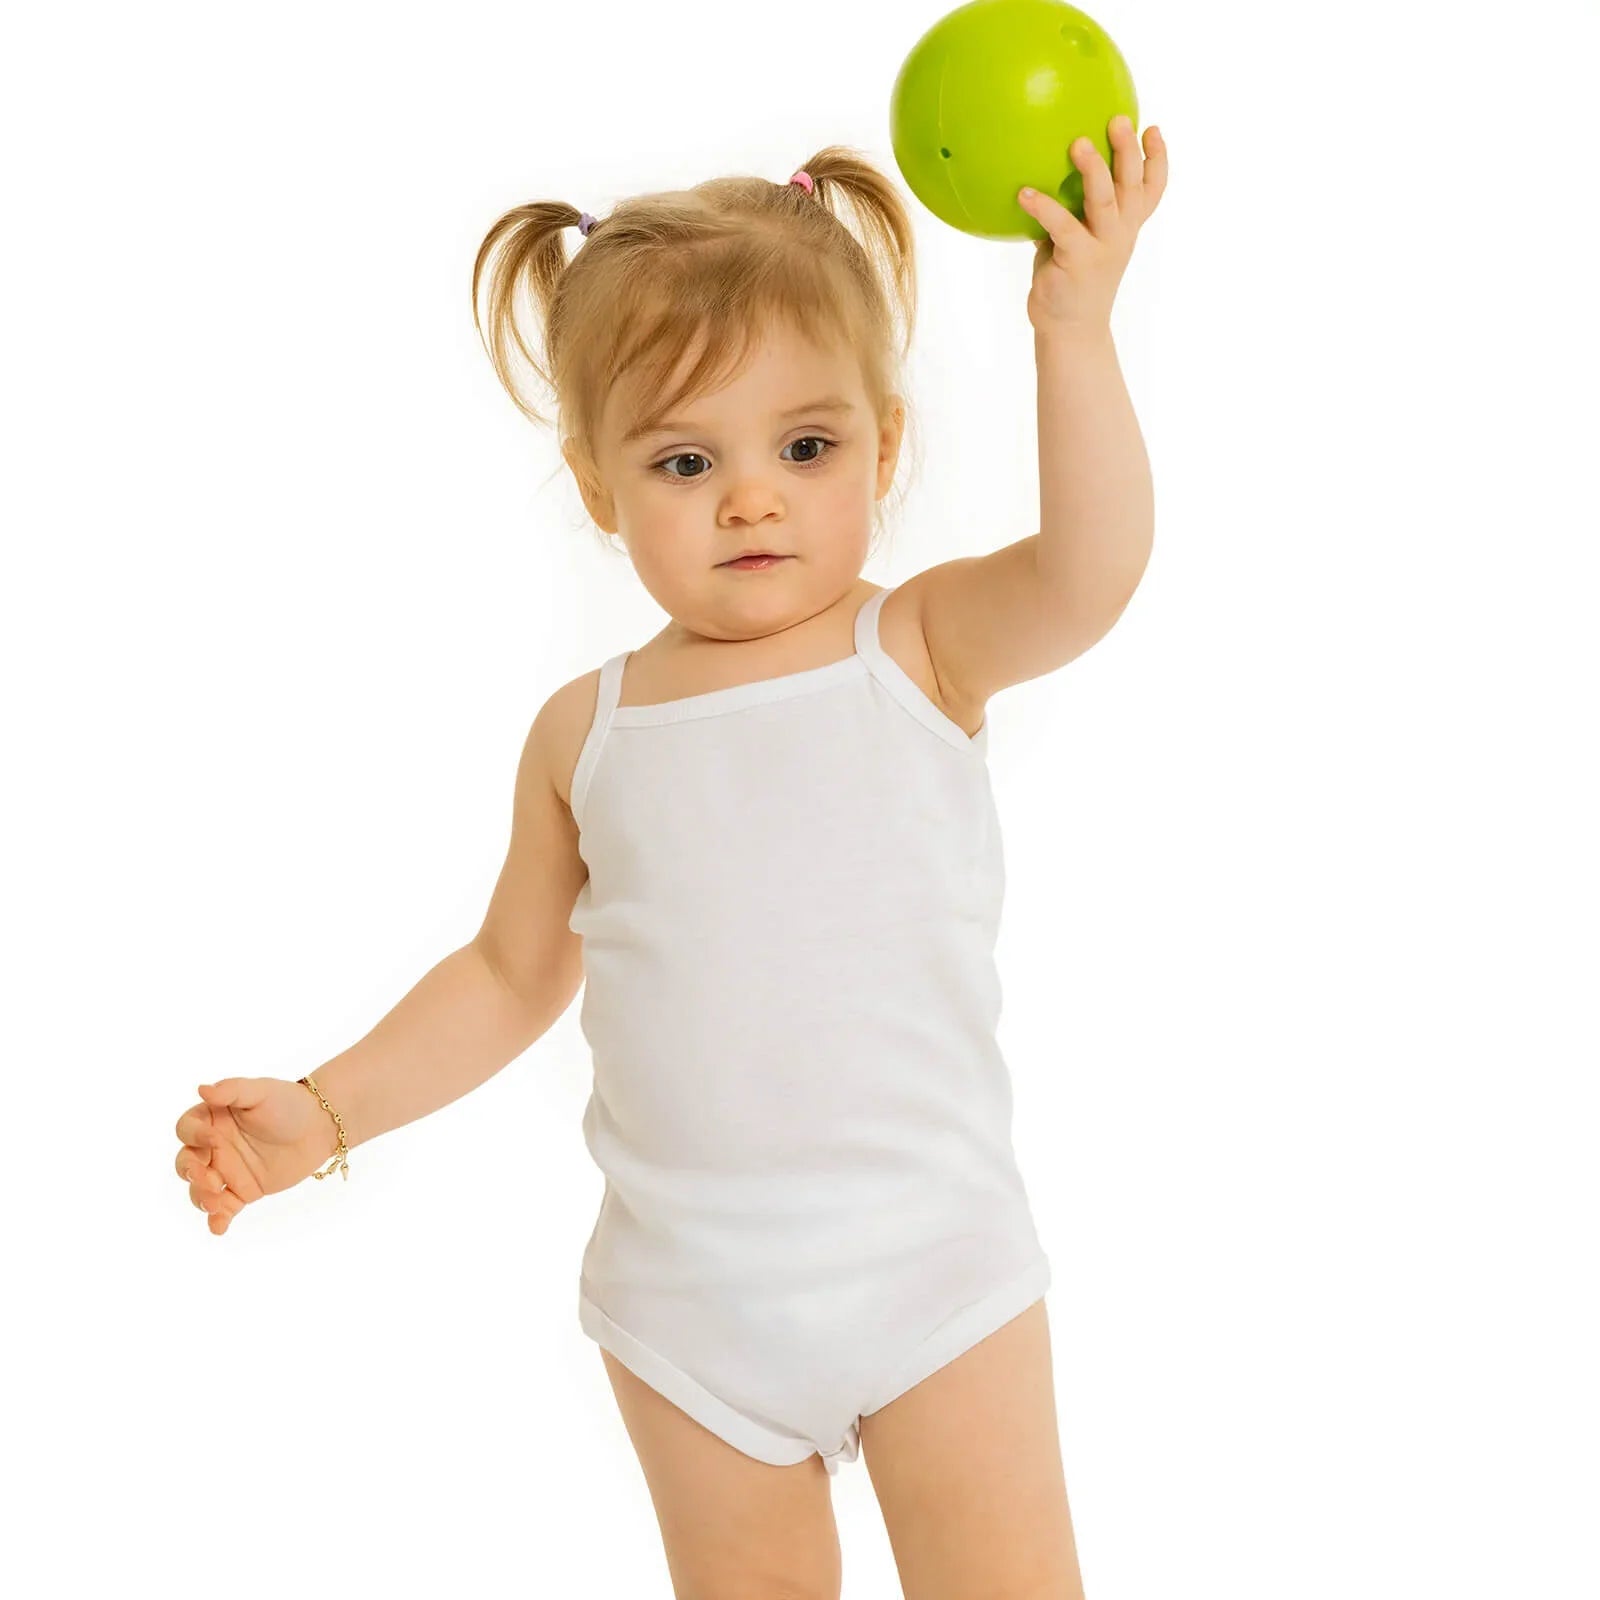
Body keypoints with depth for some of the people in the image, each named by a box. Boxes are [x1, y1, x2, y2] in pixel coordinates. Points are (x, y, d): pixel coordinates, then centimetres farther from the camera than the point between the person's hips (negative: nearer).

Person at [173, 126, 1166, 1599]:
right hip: (690, 1299, 3)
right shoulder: (588, 732, 1)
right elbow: (512, 977, 11)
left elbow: (1087, 573, -27)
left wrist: (1075, 333, -34)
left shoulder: (923, 649, -6)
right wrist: (329, 1109, 4)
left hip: (936, 1264, -2)